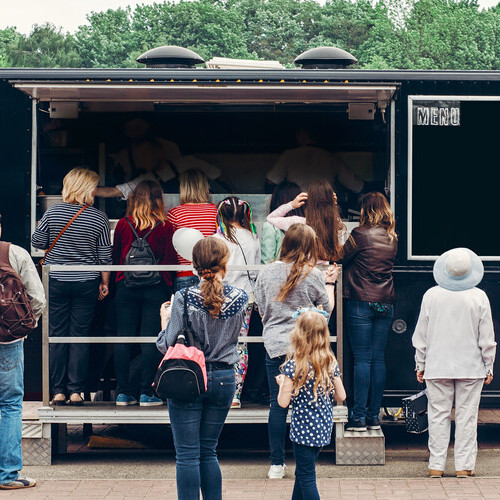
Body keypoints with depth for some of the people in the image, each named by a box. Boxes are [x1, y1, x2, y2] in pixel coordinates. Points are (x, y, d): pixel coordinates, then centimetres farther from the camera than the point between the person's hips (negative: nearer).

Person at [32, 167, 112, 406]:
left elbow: (37, 242, 3)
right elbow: (105, 255, -1)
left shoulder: (53, 212, -5)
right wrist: (105, 283, 11)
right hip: (86, 285, 0)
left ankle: (58, 390, 7)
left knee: (57, 335, 7)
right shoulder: (99, 218, -6)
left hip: (56, 282, 0)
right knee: (80, 336, 5)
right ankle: (76, 391, 5)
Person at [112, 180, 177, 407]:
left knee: (123, 339, 5)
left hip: (126, 287, 2)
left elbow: (115, 257, 11)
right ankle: (146, 393, 1)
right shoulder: (165, 227, -6)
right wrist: (167, 288, 11)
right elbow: (170, 261, -2)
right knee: (149, 340, 1)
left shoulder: (122, 225, 0)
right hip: (155, 289, -2)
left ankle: (123, 392, 7)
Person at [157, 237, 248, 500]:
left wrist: (165, 318, 8)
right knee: (208, 451, 15)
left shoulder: (184, 299, -14)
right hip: (223, 378, 3)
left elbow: (167, 345, -12)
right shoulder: (240, 298, -5)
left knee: (187, 455, 2)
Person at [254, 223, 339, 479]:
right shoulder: (314, 276, -7)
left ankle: (277, 464, 9)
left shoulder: (267, 272, 1)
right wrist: (330, 283, 18)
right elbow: (327, 309, 6)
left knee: (278, 405, 7)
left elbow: (261, 309, 10)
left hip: (275, 345, 2)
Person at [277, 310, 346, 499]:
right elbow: (341, 396, 4)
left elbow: (283, 402, -14)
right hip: (324, 427, 6)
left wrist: (282, 383, 4)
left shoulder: (293, 365, -16)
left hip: (304, 429, -6)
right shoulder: (330, 363, -1)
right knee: (302, 472, 21)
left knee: (306, 478, 1)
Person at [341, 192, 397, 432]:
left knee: (362, 359, -4)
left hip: (361, 302, -5)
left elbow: (341, 259, -2)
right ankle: (374, 415, 10)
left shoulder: (361, 234, -10)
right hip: (386, 302, 5)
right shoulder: (392, 238, 8)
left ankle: (359, 416, -3)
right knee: (378, 358, 8)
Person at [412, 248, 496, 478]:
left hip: (437, 368, 1)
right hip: (471, 368, -1)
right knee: (466, 416, 5)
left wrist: (421, 365, 12)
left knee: (438, 415, 6)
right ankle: (464, 466, 7)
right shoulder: (479, 297, -7)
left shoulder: (431, 295, -5)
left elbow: (421, 336, 1)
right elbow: (487, 338, -3)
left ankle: (436, 465, 7)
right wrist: (488, 367, 9)